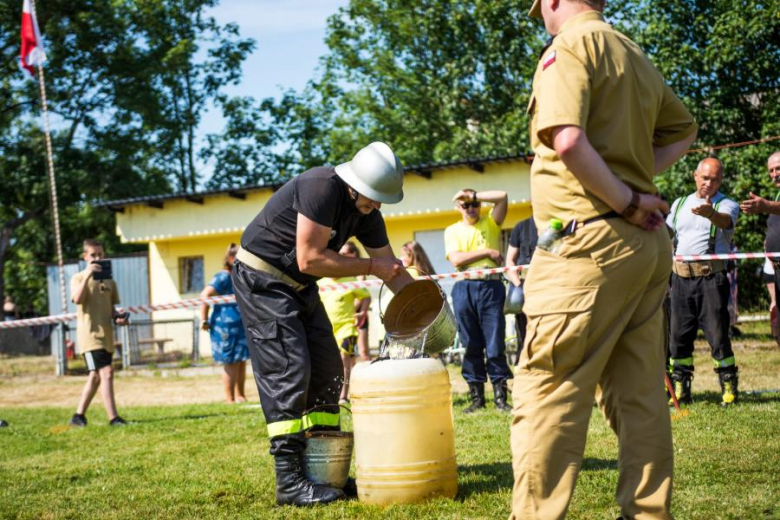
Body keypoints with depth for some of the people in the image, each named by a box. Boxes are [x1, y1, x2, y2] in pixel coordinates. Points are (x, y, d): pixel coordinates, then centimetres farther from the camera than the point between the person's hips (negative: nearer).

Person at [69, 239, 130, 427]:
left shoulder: (109, 281, 14)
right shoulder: (78, 278, -1)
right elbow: (77, 299, -20)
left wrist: (119, 317, -1)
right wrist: (87, 276, -25)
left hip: (106, 334, 7)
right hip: (90, 333, -7)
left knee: (96, 376, 12)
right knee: (106, 372, -17)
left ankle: (79, 416, 23)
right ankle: (113, 418, -16)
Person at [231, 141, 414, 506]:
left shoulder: (366, 212, -1)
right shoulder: (322, 187, -26)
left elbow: (393, 271, 5)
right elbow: (310, 259, -28)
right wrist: (370, 267, -20)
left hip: (300, 286, 9)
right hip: (262, 280, -9)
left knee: (327, 371, 6)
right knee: (287, 371, -15)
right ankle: (290, 482, -14)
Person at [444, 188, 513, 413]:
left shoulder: (491, 223, 12)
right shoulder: (452, 231, 12)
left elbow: (502, 197, -5)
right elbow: (456, 259, -5)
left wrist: (473, 195, -1)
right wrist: (487, 252, -7)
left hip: (491, 287, -1)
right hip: (464, 289, 1)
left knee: (495, 343, -4)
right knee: (471, 344, 3)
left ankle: (500, 396, -2)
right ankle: (476, 396, 8)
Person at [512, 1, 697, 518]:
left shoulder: (572, 43, -7)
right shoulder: (636, 55, 18)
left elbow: (568, 141, -22)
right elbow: (683, 129, 32)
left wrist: (626, 200, -13)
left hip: (589, 240, -8)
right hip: (649, 243, 9)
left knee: (547, 392, -6)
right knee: (640, 396, 11)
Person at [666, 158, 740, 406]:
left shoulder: (726, 205, 2)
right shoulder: (679, 204, 18)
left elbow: (724, 221, -22)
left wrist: (710, 213, -44)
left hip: (711, 276, -4)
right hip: (681, 276, 5)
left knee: (717, 334, -7)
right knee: (679, 334, 4)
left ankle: (729, 388, 3)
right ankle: (680, 389, 12)